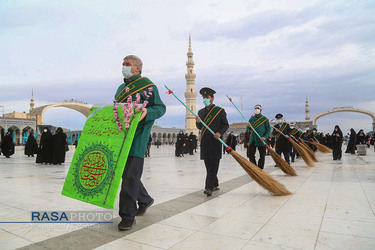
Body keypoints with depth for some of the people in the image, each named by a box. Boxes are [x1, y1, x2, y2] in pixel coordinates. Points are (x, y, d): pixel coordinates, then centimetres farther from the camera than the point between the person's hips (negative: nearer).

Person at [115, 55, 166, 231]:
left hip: (137, 136, -8)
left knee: (131, 175, -8)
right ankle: (144, 200, 34)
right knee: (126, 173, 14)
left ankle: (128, 216, 3)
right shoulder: (122, 88, 23)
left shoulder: (147, 86, -3)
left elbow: (160, 108, -9)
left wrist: (146, 112, -27)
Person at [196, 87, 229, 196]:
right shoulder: (201, 112, 14)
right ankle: (215, 185, 26)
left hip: (215, 141, -5)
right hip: (204, 142, 6)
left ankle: (209, 187, -7)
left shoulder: (220, 110, 0)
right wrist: (198, 122, -4)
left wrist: (220, 132, -16)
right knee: (208, 165, 11)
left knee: (213, 165, -7)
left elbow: (226, 125, 1)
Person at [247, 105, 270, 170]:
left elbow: (269, 129, -1)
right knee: (251, 155, 2)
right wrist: (249, 127, -10)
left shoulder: (264, 119, 0)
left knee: (262, 155, 4)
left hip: (261, 140, -3)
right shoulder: (251, 118, 10)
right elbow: (249, 130, 14)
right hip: (252, 140, 3)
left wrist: (265, 137, -15)